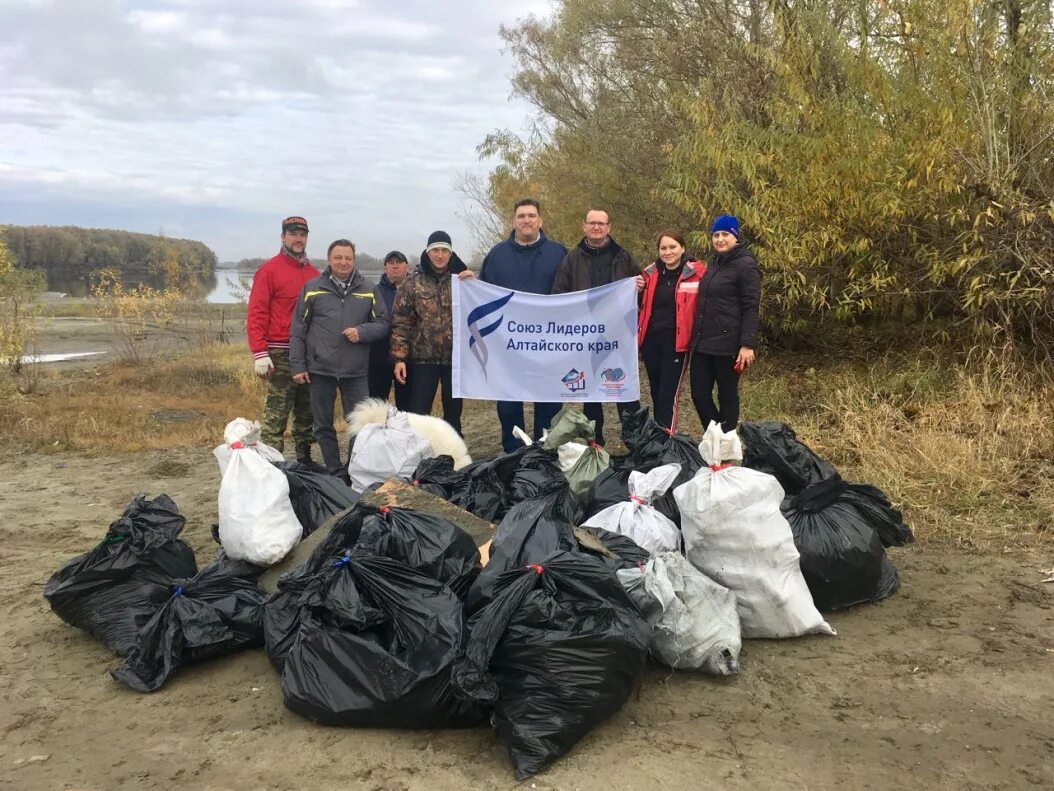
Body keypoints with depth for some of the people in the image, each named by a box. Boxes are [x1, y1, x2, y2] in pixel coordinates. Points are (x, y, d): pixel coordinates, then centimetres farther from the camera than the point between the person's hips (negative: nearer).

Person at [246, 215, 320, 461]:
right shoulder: (269, 270, -2)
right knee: (276, 415, -6)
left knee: (307, 412, 12)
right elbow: (256, 314, -7)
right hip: (281, 354, -6)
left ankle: (304, 459, 21)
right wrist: (259, 353, -15)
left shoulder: (314, 273, 14)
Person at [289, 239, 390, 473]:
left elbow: (382, 324, 8)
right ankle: (334, 471, 21)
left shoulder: (369, 289, 6)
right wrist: (297, 365, -2)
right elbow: (298, 330, 4)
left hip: (356, 370, 0)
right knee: (323, 425, 8)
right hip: (320, 369, 0)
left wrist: (362, 332, -12)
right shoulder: (312, 288, 4)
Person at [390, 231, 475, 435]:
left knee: (453, 413, 12)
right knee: (417, 415, 0)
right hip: (422, 359, -1)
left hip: (456, 358, 2)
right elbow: (401, 323, -3)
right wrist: (399, 358, -10)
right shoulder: (413, 283, 0)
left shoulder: (463, 278, 6)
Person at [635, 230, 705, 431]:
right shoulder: (650, 273, 8)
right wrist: (638, 291, -1)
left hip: (676, 343, -5)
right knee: (656, 394, 15)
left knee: (668, 397, -5)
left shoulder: (696, 273, -7)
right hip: (650, 341, 5)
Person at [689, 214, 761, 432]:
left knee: (727, 397, 4)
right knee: (699, 395, 8)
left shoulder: (746, 265, -8)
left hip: (727, 344, -7)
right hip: (702, 341, 7)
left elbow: (751, 308, -13)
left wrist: (747, 345, -19)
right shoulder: (713, 262, 16)